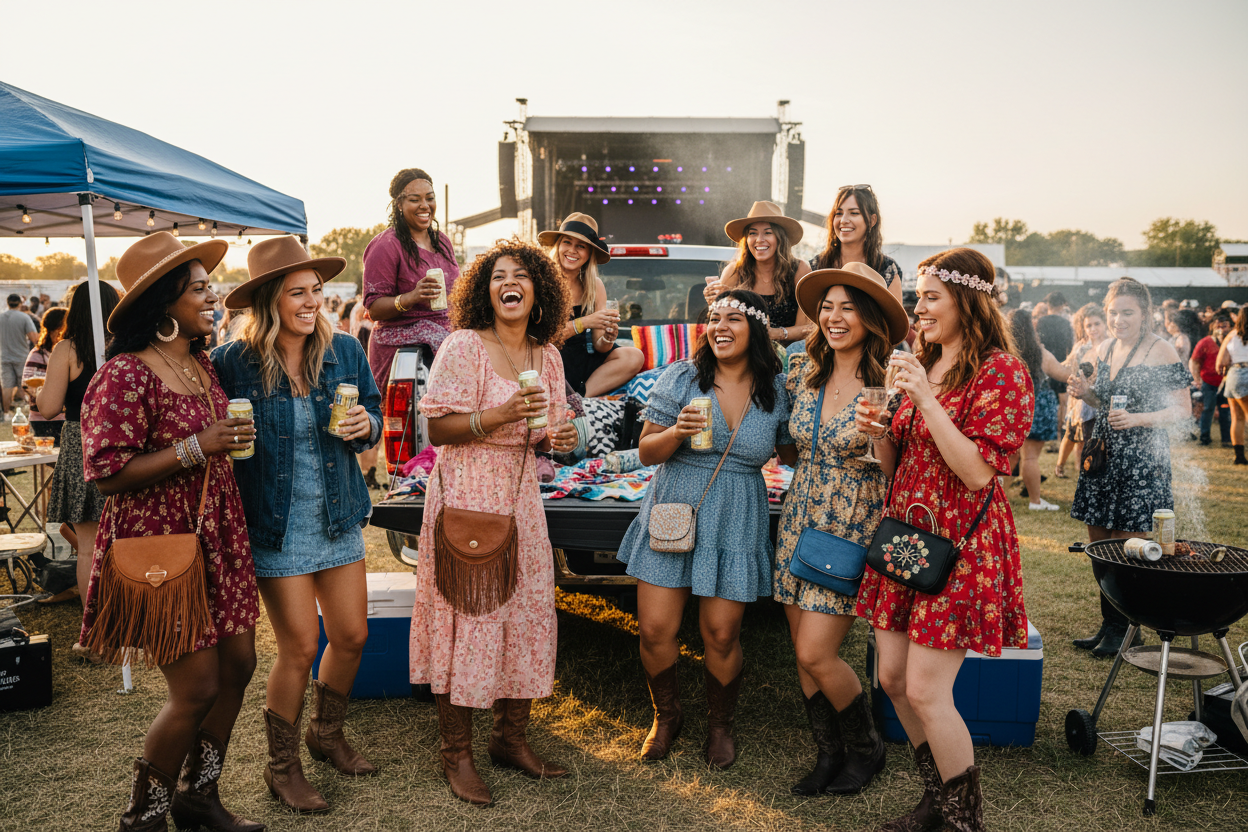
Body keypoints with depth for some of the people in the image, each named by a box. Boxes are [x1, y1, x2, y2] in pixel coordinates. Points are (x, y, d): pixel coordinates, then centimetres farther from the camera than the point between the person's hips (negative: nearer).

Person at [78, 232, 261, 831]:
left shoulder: (202, 364, 10)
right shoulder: (124, 376, -16)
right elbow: (107, 475, -19)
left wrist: (235, 441, 10)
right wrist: (196, 447, -24)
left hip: (217, 537, 8)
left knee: (238, 665, 11)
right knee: (197, 687, -3)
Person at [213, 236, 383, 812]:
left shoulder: (345, 351, -2)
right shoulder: (232, 363, -11)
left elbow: (373, 416, 8)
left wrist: (366, 426, -14)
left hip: (339, 518, 4)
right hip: (276, 527, -4)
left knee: (352, 636, 12)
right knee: (299, 649, 2)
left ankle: (327, 734, 40)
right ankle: (283, 768, 26)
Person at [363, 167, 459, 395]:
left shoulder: (442, 242, 17)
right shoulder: (386, 246, -6)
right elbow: (374, 308, -9)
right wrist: (411, 298, -26)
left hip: (445, 334, 7)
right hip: (401, 339, -7)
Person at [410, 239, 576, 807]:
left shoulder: (547, 356, 9)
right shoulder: (463, 346, -9)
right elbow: (437, 428, -12)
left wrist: (557, 438, -4)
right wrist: (500, 416, -24)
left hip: (521, 494, 6)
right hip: (467, 493, -6)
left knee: (528, 613, 8)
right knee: (467, 617, -3)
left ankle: (511, 738, 26)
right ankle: (456, 753, 14)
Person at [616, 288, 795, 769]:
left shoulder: (777, 390, 1)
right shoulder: (681, 378, -3)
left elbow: (792, 455, 13)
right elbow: (646, 452, -1)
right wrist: (677, 432, -21)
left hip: (736, 526, 0)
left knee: (721, 635, 4)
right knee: (654, 629, 2)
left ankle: (720, 725, 33)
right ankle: (666, 717, 31)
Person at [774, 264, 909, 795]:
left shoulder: (888, 383, -11)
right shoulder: (801, 371, 3)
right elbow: (793, 442, 20)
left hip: (854, 528, -5)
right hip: (800, 520, 5)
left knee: (816, 653, -6)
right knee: (804, 651, 9)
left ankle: (866, 748, 21)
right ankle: (829, 753, 29)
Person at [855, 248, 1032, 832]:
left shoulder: (1002, 372, -10)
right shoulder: (921, 364, 14)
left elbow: (977, 472, -20)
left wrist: (926, 399, -22)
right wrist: (878, 433, -4)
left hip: (959, 543, -8)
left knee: (926, 691, -7)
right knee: (893, 678, 11)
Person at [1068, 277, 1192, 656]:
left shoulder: (1161, 352, -9)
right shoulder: (1104, 349, 10)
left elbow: (1184, 409, -8)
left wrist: (1138, 419, -21)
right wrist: (1086, 393, 1)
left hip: (1141, 460, -7)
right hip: (1103, 454, 7)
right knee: (1099, 544, 10)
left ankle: (1128, 630, 14)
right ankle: (1109, 624, 24)